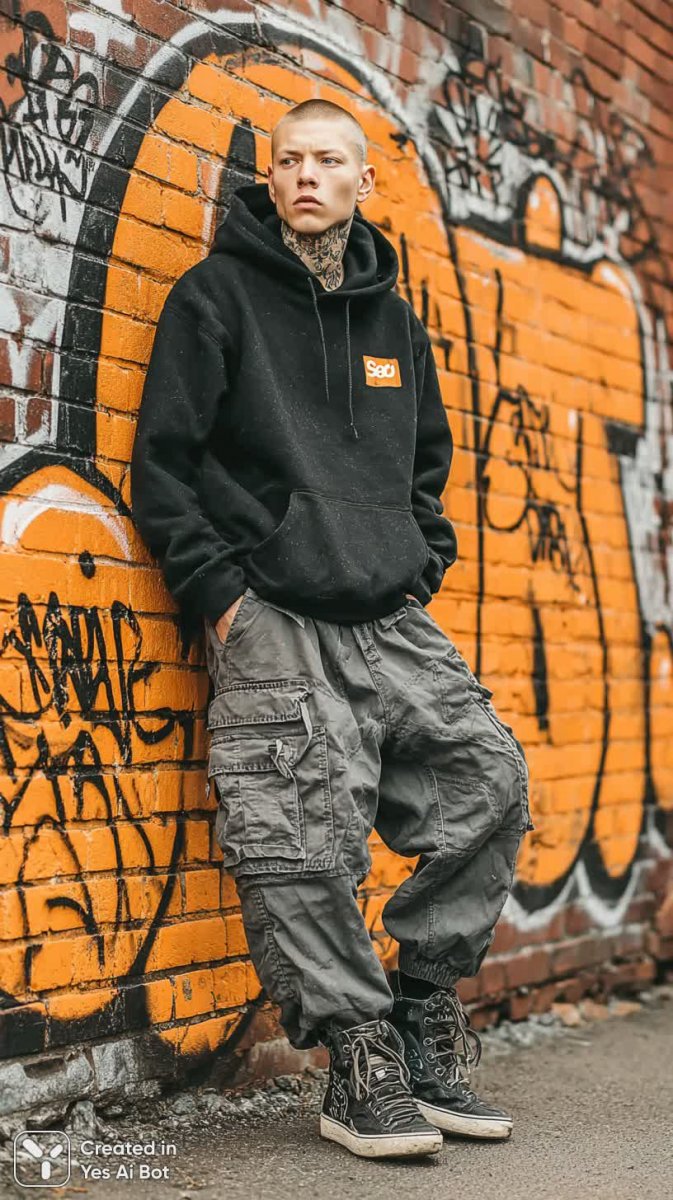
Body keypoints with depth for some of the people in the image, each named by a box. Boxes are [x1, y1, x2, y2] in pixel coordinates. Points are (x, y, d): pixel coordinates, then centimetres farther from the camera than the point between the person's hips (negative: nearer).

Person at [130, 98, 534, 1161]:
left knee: (490, 785, -1)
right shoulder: (216, 297, 2)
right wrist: (220, 593, -9)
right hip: (275, 624, -5)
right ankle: (360, 1062, 3)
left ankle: (424, 1015, 14)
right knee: (307, 850, -11)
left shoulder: (396, 321, 18)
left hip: (395, 624, 6)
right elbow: (162, 464, -2)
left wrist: (422, 566, 14)